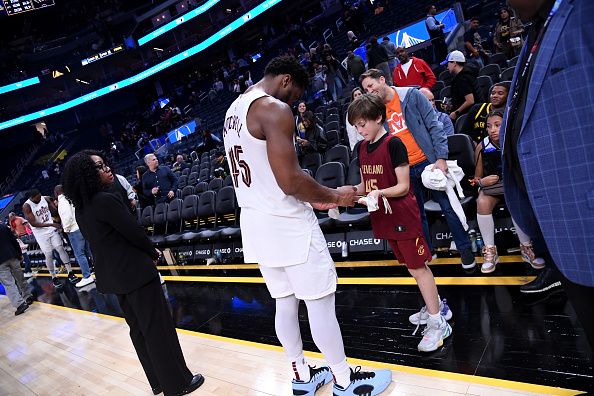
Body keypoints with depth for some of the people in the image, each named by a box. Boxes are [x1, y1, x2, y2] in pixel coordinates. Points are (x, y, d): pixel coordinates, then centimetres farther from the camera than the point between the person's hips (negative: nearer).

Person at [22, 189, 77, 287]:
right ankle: (54, 278, 16)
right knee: (49, 255, 1)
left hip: (52, 230, 3)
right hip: (41, 234, -3)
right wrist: (52, 224, -28)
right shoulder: (26, 206, -18)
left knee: (61, 249, -1)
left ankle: (70, 273, 3)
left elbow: (55, 211, 8)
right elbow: (33, 224, -22)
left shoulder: (46, 199, -4)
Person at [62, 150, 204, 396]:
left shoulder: (81, 209, 7)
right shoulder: (106, 200, -21)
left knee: (138, 329, 18)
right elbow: (134, 233, -18)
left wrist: (147, 253, 9)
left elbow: (103, 240, 10)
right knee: (159, 329, 4)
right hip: (135, 272, -9)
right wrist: (153, 253, 1)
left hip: (111, 274, 9)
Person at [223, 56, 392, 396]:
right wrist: (334, 196, -7)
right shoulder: (274, 109, -16)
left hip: (255, 220, 9)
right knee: (320, 301, 5)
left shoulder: (233, 111, 15)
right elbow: (290, 180, -24)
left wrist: (310, 199, 19)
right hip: (286, 222, -9)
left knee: (285, 301, 18)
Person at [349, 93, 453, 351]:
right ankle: (436, 306, 35)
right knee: (412, 265, 18)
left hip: (403, 216, -7)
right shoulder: (361, 148, 7)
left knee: (418, 266, -1)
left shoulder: (393, 144, -15)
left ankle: (438, 323, 11)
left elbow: (403, 186, -16)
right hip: (384, 218, 8)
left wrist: (380, 192, -31)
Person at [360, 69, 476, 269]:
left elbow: (434, 126, -7)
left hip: (428, 162, -3)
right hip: (403, 170, 3)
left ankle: (465, 249, 21)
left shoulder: (412, 95, -5)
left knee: (448, 207, 4)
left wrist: (441, 158, -15)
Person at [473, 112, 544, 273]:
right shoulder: (482, 147, -6)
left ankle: (526, 248, -12)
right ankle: (490, 251, -17)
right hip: (491, 185, 1)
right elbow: (477, 177, 4)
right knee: (482, 203, -32)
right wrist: (482, 181, -18)